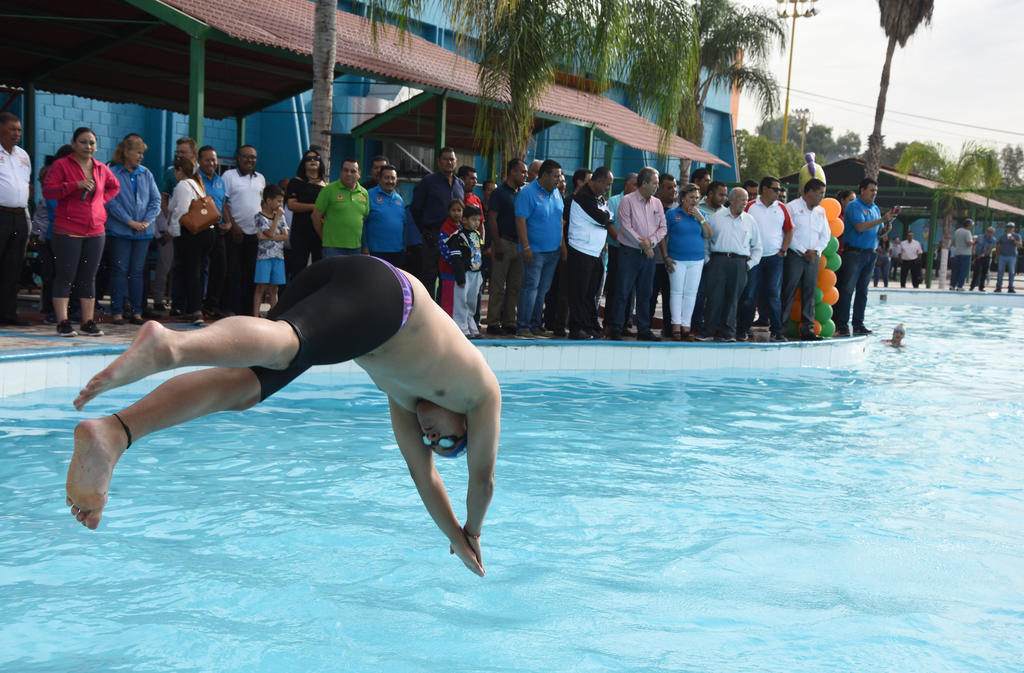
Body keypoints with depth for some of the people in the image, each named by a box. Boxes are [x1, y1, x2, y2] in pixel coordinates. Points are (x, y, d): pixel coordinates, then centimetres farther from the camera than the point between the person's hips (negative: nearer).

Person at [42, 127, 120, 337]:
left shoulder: (101, 169, 14)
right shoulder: (61, 165, 0)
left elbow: (115, 186, 33)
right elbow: (47, 190, -11)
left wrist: (102, 199, 14)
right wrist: (76, 185, -19)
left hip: (95, 231, 5)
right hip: (67, 232, -5)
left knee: (88, 278, 7)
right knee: (65, 276, -5)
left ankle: (88, 322, 11)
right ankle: (63, 323, -3)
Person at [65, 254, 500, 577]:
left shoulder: (406, 399, 42)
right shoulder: (482, 391, 30)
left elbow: (424, 474, 48)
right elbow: (483, 476, 36)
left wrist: (457, 537, 58)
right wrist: (472, 533, 53)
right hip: (381, 291, -6)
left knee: (246, 383, -6)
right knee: (282, 343, -31)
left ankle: (112, 433, -26)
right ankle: (172, 343, -61)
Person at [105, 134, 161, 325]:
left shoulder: (146, 174, 12)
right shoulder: (112, 173, -3)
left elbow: (156, 200, 9)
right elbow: (111, 202, -10)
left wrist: (147, 221, -5)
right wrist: (130, 221, -14)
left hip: (144, 231, 4)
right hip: (119, 230, -4)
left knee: (137, 272, 6)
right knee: (120, 270, -1)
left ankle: (136, 312, 10)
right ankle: (117, 312, 3)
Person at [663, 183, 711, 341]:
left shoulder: (700, 214, 10)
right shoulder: (672, 214, 0)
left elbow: (709, 235, 2)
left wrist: (700, 218, -9)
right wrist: (666, 257, -6)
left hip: (696, 260, 3)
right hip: (677, 260, -3)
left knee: (691, 293, 2)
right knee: (676, 291, -3)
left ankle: (686, 327, 6)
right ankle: (676, 326, 0)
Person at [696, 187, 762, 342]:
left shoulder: (750, 220, 14)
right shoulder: (716, 217, 9)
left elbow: (756, 246, 19)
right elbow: (705, 238, 13)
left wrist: (750, 263, 8)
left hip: (739, 263, 2)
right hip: (718, 261, -2)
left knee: (732, 299, 2)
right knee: (714, 296, -5)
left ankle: (727, 332, 7)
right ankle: (709, 331, 0)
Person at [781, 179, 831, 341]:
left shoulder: (821, 211, 16)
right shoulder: (792, 207, -3)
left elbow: (826, 235, 15)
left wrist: (815, 250, -2)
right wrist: (803, 252, -11)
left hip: (813, 257, 6)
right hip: (795, 255, -6)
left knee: (810, 293, 4)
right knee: (789, 292, -8)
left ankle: (808, 329, 6)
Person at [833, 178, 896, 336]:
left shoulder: (875, 208, 17)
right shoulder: (854, 206, -7)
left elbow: (879, 232, 19)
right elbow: (860, 227, -20)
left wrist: (886, 228, -3)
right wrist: (882, 219, -20)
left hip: (870, 253, 8)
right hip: (854, 252, -8)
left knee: (862, 290, 10)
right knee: (847, 289, -10)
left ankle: (858, 324, 15)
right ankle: (842, 325, -9)